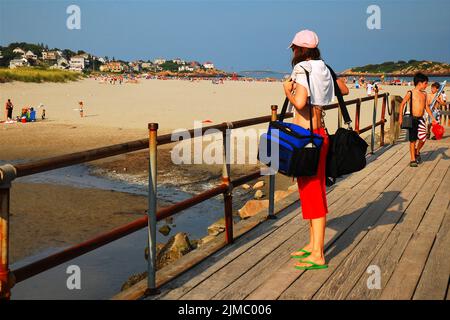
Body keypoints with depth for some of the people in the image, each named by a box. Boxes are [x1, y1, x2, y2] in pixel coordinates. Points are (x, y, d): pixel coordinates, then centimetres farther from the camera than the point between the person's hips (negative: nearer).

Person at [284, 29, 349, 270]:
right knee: (311, 190, 17)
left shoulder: (302, 70, -14)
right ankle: (313, 244, 28)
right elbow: (344, 90, 23)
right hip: (319, 133, 9)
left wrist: (288, 90, -8)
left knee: (313, 192, -5)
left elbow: (299, 103, -27)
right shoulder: (323, 69, 10)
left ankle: (318, 255, 2)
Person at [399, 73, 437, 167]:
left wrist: (432, 118, 15)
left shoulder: (424, 94, 11)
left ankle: (417, 151, 21)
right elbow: (402, 104, -3)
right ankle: (413, 159, 11)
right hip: (412, 119, -4)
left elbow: (426, 106, 18)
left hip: (421, 119, 4)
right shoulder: (411, 93, -6)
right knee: (412, 140, 1)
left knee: (423, 138, -8)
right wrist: (400, 116, -8)